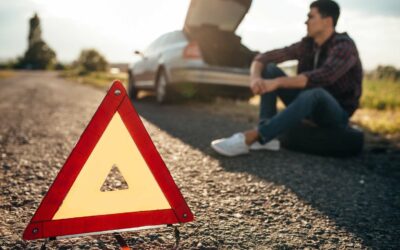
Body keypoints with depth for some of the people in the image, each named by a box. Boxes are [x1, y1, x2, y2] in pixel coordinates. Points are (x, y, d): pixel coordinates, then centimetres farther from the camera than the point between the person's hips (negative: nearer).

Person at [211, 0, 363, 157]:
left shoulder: (345, 46, -18)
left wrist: (277, 82, -42)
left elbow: (322, 77, -38)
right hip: (310, 106, 6)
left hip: (336, 115, -6)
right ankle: (267, 137, -24)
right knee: (270, 69, -9)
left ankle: (249, 138, -44)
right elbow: (263, 58, -5)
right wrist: (255, 77, -28)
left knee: (314, 93, -41)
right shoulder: (307, 45, 1)